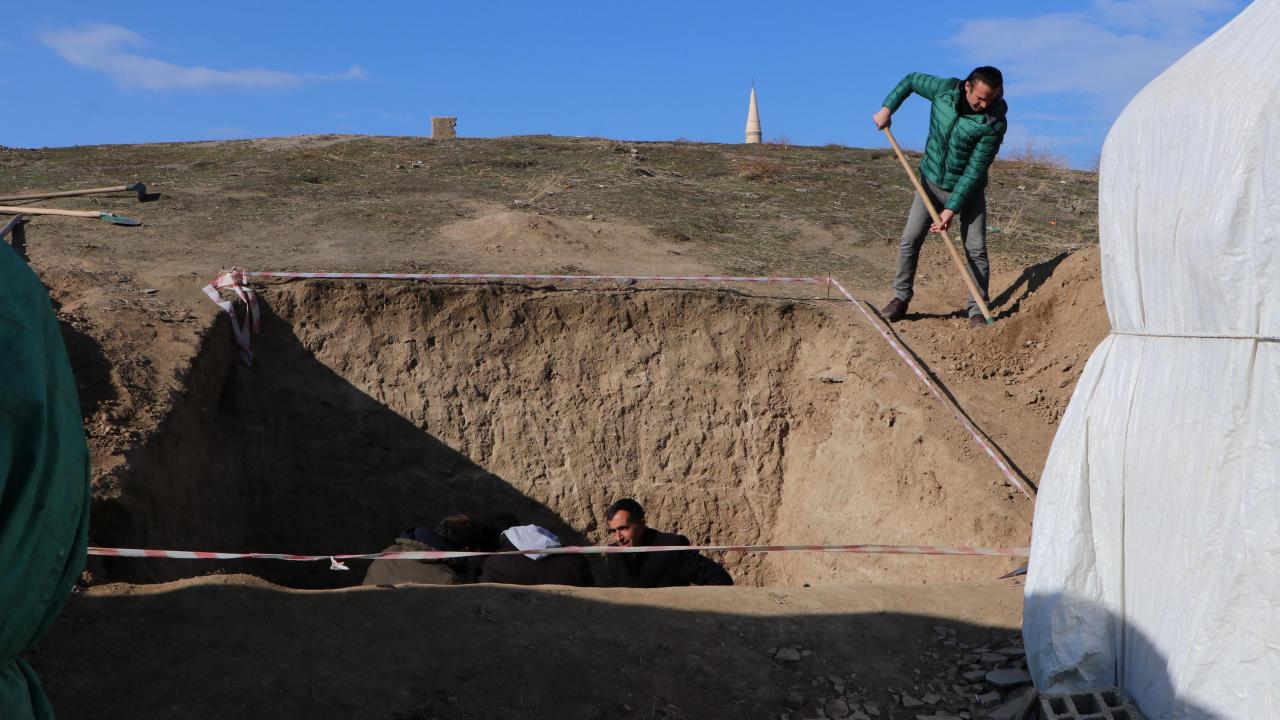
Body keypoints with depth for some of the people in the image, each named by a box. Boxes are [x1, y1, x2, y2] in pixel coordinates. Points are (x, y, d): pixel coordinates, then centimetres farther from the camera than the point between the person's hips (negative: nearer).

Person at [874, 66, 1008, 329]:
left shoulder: (995, 123, -23)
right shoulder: (944, 89, -15)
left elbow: (975, 171, -23)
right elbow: (911, 80, 6)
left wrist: (952, 209, -25)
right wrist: (887, 108, -5)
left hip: (968, 189, -2)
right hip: (932, 181, 3)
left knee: (976, 250, -7)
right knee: (910, 241, 0)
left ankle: (977, 311, 1)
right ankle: (901, 299, 14)